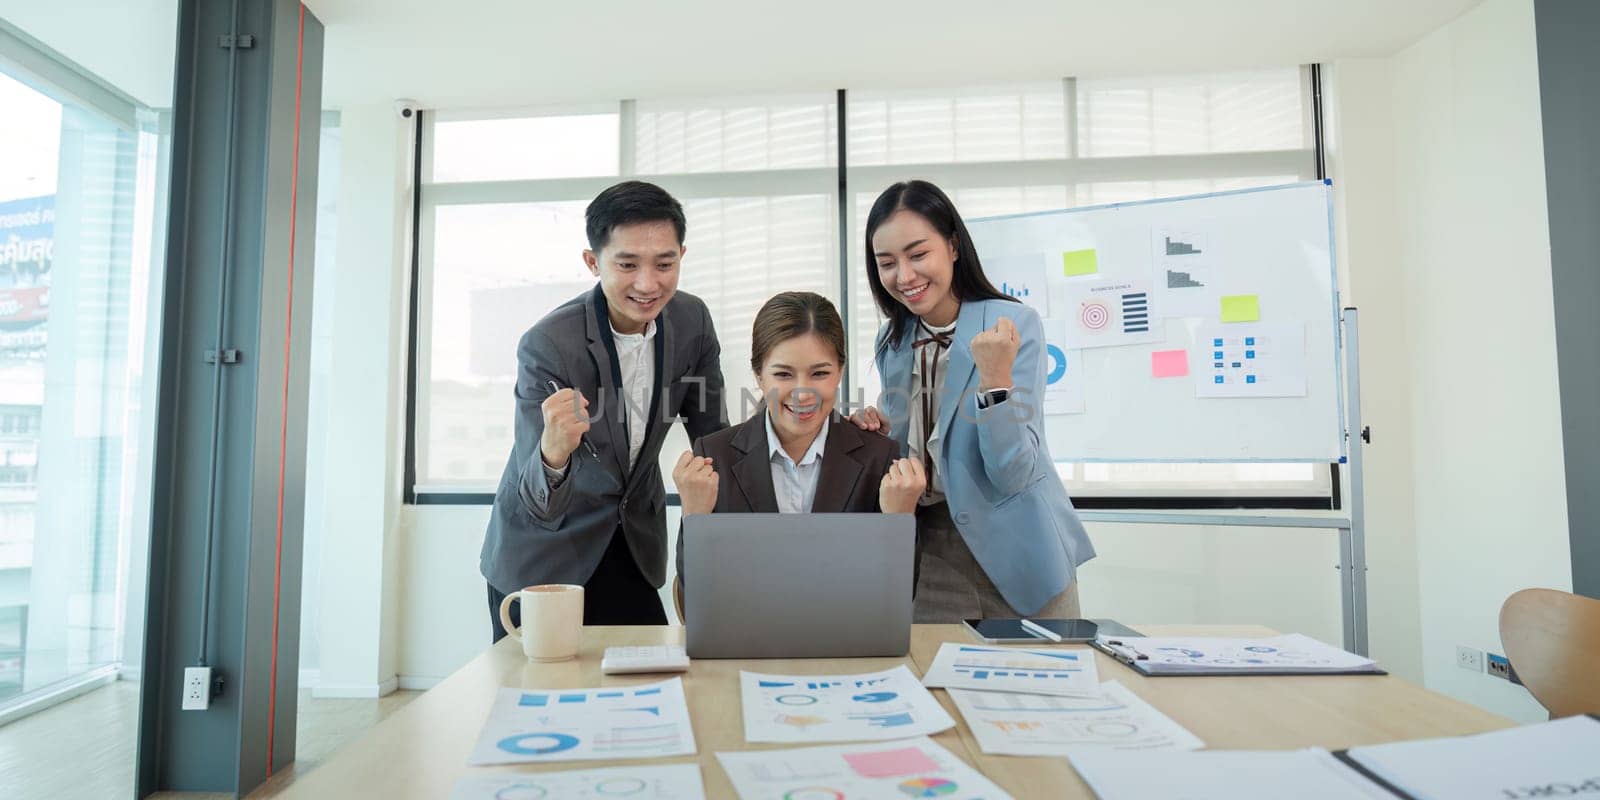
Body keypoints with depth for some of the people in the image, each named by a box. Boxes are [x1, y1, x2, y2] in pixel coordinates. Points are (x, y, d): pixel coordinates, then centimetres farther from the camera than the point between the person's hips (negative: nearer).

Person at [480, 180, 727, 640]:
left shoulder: (691, 320, -12)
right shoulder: (546, 346, -27)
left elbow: (713, 437, 0)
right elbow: (540, 508, -30)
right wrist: (553, 451, -51)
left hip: (636, 547, 4)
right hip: (541, 559, -4)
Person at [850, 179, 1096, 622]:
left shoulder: (1014, 324, -14)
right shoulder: (892, 339, 2)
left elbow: (1013, 474, -20)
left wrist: (995, 377, -32)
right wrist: (878, 431, -8)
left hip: (1013, 552, -4)